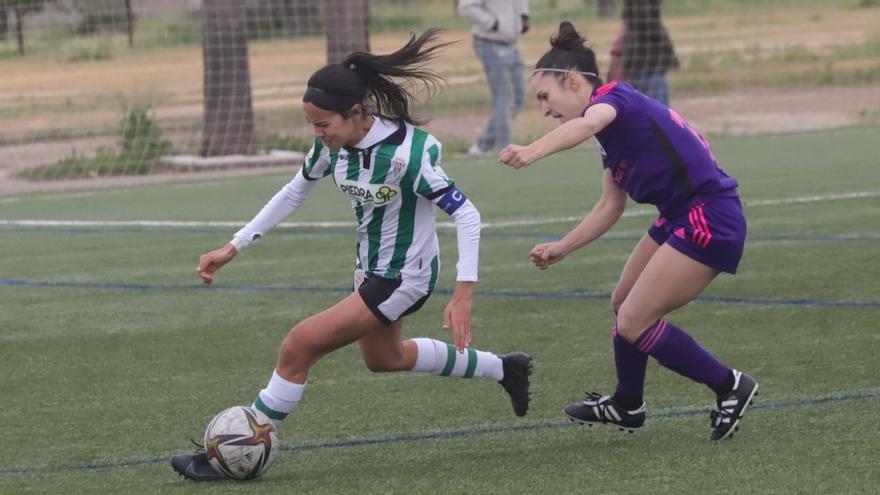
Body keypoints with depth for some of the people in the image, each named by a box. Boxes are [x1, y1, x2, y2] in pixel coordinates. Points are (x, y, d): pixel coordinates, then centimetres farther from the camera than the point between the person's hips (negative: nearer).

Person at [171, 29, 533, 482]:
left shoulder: (405, 153, -31)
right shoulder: (334, 145, -9)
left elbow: (467, 216, -27)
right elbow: (293, 193, 8)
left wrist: (463, 296, -33)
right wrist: (233, 248, 5)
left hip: (403, 279, -9)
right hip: (370, 269, 9)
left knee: (299, 346, -15)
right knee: (383, 358, 32)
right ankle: (504, 369, 48)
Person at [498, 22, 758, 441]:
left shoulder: (614, 96, -13)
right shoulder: (613, 129, 15)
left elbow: (586, 124, -39)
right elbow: (610, 207, 23)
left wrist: (533, 151, -56)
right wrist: (562, 248, 19)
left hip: (709, 218, -10)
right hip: (681, 218, 10)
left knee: (634, 323, -8)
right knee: (624, 303, 21)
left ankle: (729, 387, 3)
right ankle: (626, 406, 39)